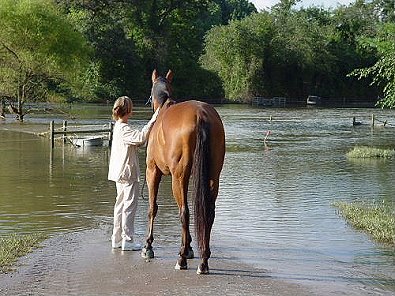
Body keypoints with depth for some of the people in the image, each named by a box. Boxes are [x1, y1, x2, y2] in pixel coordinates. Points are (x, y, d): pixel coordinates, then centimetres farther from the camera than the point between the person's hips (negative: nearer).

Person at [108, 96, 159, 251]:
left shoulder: (118, 127, 12)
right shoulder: (124, 129, -19)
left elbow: (135, 142, 19)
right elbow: (141, 137, -34)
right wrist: (154, 119, -33)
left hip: (120, 173, 10)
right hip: (128, 172, -10)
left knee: (120, 204, 15)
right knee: (130, 205, -4)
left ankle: (117, 238, 21)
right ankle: (127, 240, 0)